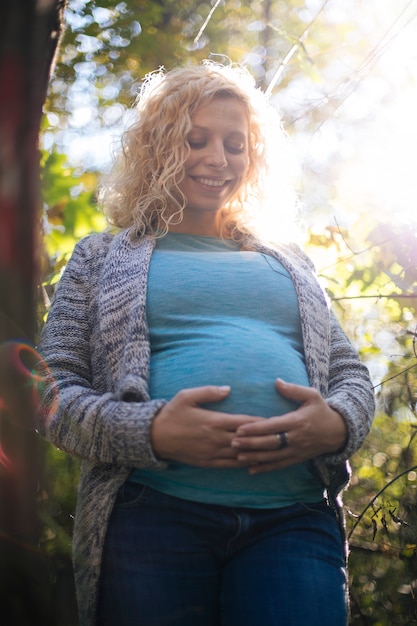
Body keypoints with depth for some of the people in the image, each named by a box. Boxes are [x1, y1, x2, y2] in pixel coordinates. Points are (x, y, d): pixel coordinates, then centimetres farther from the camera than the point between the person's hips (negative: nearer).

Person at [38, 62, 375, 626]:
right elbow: (52, 389, 6)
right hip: (151, 514, -2)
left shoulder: (289, 263, 25)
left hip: (295, 519, 3)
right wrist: (151, 431, -14)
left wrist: (337, 424, -5)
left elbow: (350, 372, 20)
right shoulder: (103, 257, 15)